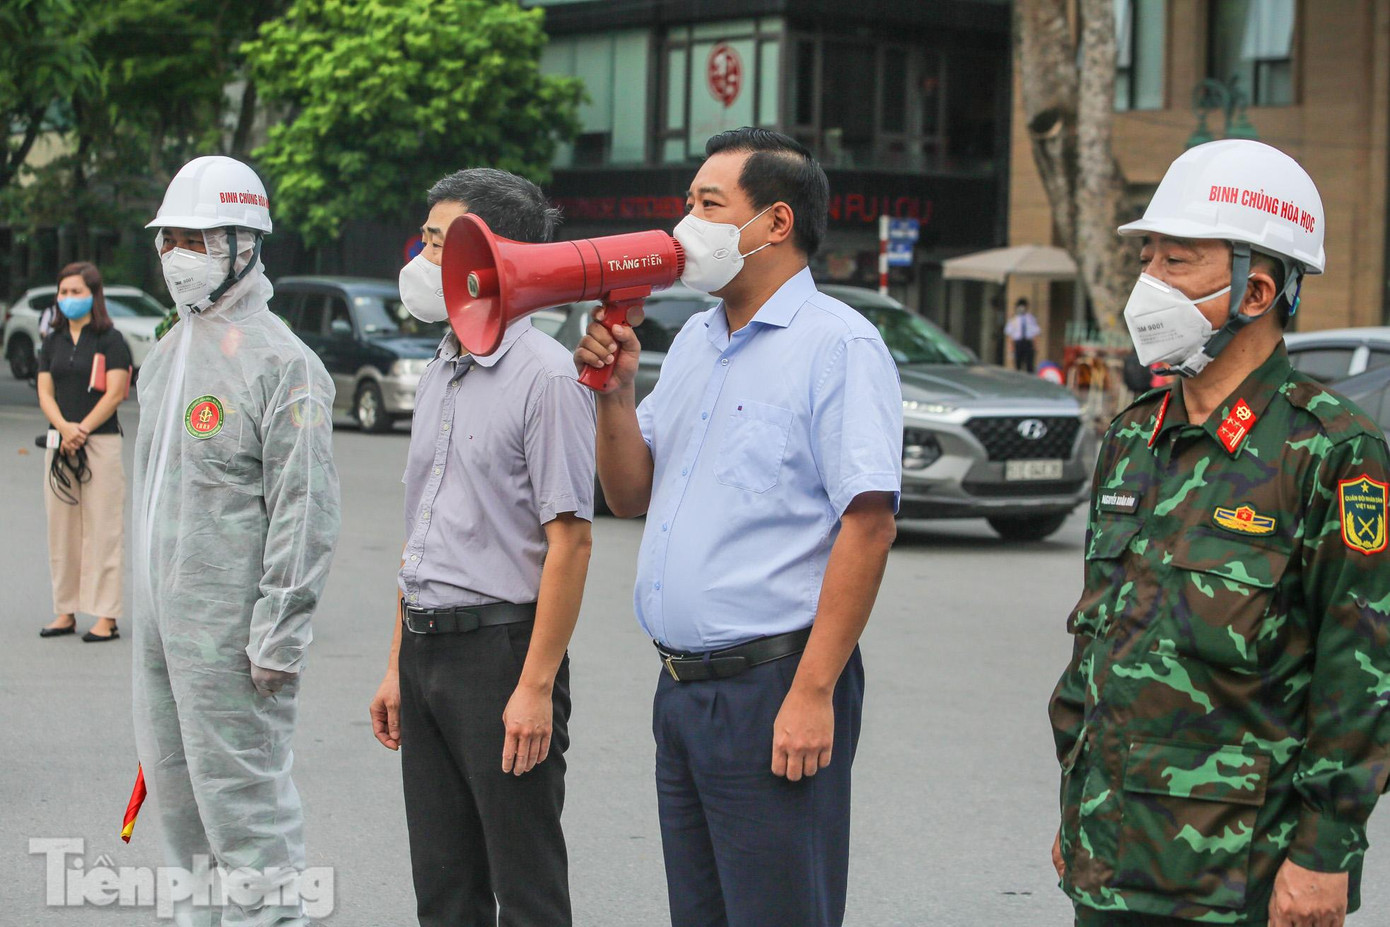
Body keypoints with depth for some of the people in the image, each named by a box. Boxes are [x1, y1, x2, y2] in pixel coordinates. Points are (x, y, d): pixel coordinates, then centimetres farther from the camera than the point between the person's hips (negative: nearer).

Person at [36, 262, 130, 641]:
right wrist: (64, 428, -12)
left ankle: (106, 617, -4)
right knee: (61, 529, 7)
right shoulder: (53, 342, 13)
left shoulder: (110, 340, -3)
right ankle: (66, 612, 14)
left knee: (101, 530, -6)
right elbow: (45, 392, 6)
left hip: (100, 443, -6)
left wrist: (82, 429, -16)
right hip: (59, 444, 6)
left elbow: (115, 393, -10)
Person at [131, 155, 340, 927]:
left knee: (241, 792, -7)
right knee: (176, 788, 16)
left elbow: (305, 511, -16)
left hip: (230, 624, -9)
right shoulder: (168, 355, 15)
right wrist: (144, 598, 19)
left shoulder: (280, 363, -13)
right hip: (161, 616, 9)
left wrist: (279, 637, -19)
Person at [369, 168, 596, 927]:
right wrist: (399, 666, 17)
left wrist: (535, 687, -20)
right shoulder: (438, 376, 15)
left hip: (500, 647, -8)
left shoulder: (545, 376, -12)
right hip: (427, 650, 8)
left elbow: (569, 543, -16)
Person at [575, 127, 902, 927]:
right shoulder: (695, 341, 16)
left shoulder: (839, 344, -11)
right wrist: (616, 390, 2)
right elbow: (633, 496, 19)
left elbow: (868, 524, -18)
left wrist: (813, 694, -22)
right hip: (682, 683, 8)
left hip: (773, 682, -8)